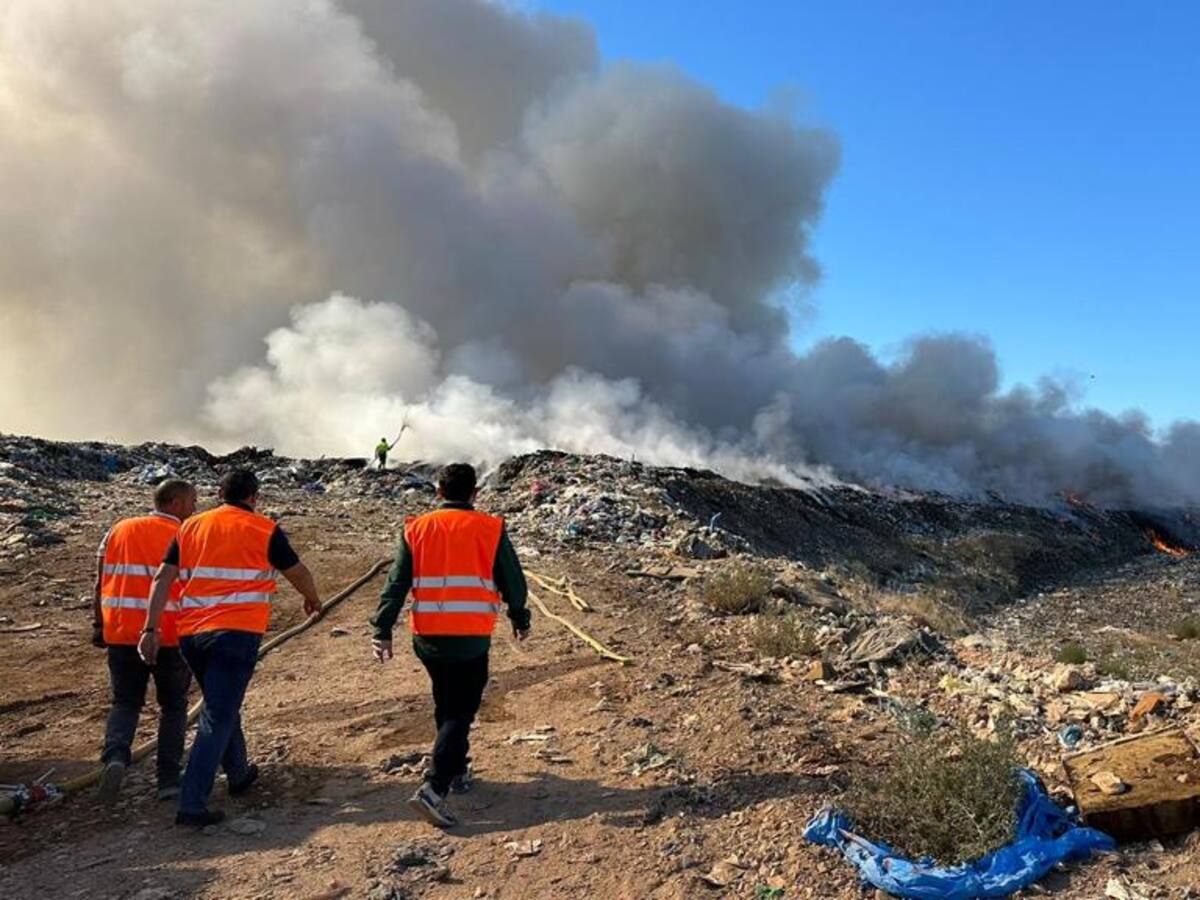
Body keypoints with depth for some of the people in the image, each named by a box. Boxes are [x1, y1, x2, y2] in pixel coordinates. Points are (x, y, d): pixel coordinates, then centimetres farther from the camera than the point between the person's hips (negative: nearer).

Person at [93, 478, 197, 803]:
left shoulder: (119, 530, 8)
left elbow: (100, 585, 9)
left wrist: (99, 626, 18)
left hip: (121, 633, 3)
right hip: (170, 636, -3)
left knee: (126, 702, 18)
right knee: (173, 706, 14)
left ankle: (115, 756, -8)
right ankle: (169, 779, 12)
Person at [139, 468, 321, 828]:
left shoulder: (191, 527, 12)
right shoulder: (264, 530, 0)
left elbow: (163, 578, 4)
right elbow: (298, 573, 10)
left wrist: (151, 628, 3)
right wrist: (313, 598, 29)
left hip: (190, 634, 6)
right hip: (237, 633, -6)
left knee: (221, 706, 23)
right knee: (218, 716, -3)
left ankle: (239, 773, 39)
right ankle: (192, 804, -8)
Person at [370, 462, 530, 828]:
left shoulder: (417, 529, 3)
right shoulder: (491, 529, -3)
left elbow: (396, 583, -1)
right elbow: (513, 581, 4)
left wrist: (382, 631, 0)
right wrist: (520, 620, 18)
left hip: (427, 637, 4)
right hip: (472, 638, -3)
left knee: (446, 705, 23)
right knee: (460, 712, 3)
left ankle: (458, 771, 38)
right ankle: (434, 788, -10)